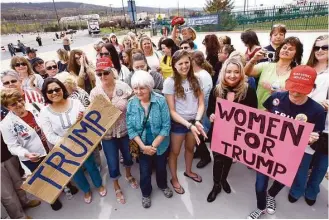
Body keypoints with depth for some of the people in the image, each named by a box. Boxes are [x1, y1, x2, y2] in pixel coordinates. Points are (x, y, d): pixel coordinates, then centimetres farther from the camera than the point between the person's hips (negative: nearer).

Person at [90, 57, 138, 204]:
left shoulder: (123, 86, -11)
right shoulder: (95, 92, -8)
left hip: (124, 130, 1)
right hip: (107, 133, 0)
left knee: (128, 155, 22)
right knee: (113, 163, 10)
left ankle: (128, 175, 56)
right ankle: (116, 187, 40)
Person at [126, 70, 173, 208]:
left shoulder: (160, 100, -20)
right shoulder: (131, 103, -14)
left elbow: (166, 126, -18)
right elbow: (130, 128, -11)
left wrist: (154, 145, -21)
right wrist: (143, 146, -19)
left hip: (160, 144, 0)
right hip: (142, 146, 1)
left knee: (161, 167, 23)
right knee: (145, 171, 16)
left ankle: (163, 186, 55)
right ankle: (145, 193, 46)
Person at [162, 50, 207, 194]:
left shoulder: (195, 79, -4)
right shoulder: (170, 82, -16)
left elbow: (201, 103, -3)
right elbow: (172, 110, -16)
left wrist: (197, 121, -20)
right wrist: (189, 125, -24)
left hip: (194, 121, 4)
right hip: (178, 123, -4)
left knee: (190, 148, 25)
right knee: (174, 152, 15)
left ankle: (188, 171, 52)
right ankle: (174, 179, 39)